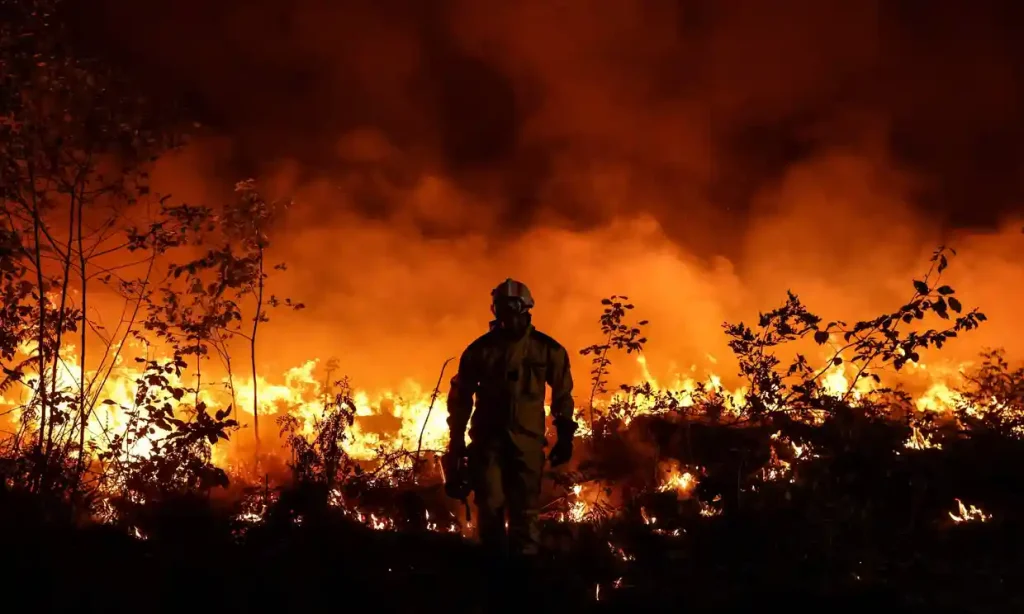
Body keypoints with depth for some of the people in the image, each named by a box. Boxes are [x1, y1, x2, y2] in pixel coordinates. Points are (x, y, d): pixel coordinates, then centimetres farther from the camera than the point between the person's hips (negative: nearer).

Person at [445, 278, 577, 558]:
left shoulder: (548, 350, 2)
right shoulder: (479, 349, 2)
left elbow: (562, 395, 12)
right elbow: (460, 396, 11)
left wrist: (565, 436, 9)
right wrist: (457, 438, 10)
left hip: (526, 440, 0)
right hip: (487, 437, 0)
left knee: (525, 512, 1)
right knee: (490, 507, -4)